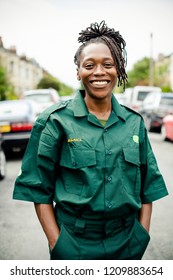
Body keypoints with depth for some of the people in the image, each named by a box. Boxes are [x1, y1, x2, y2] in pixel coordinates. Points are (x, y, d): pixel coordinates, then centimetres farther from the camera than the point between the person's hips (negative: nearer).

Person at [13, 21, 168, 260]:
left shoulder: (134, 123, 1)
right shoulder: (56, 121, -8)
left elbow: (147, 188, 6)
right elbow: (39, 190, -6)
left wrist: (143, 237, 0)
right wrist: (56, 243, -10)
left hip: (127, 243, 3)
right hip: (74, 244, -3)